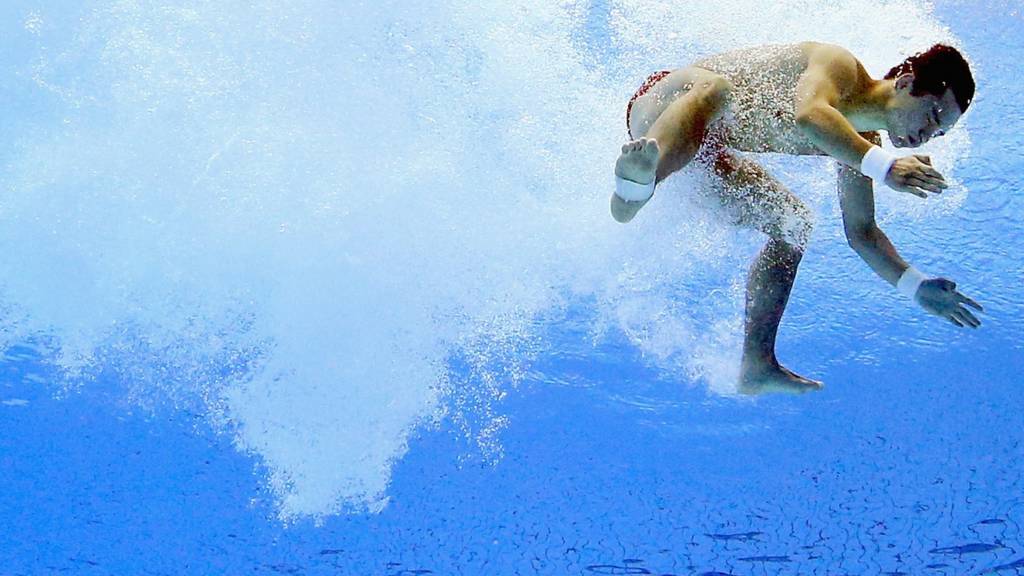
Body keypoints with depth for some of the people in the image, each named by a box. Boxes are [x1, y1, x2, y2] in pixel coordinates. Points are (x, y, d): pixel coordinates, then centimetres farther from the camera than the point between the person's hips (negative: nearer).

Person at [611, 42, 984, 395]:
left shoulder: (859, 143, 4)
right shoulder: (841, 66, -20)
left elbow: (861, 232, 10)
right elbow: (809, 115, -43)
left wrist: (916, 286, 1)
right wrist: (884, 167, -50)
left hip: (700, 152, 9)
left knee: (793, 226, 9)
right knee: (716, 87, -40)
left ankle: (757, 366, 7)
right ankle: (635, 188, -66)